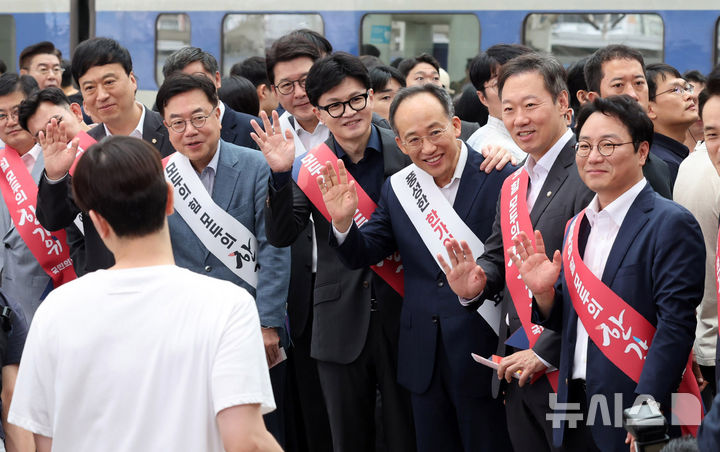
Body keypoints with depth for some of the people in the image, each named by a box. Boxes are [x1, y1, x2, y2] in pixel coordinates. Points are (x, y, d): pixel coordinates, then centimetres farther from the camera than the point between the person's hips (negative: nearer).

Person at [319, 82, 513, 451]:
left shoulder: (501, 180, -10)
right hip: (424, 358, 5)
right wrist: (343, 223, -13)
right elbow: (362, 255, 6)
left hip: (481, 352, -5)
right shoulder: (397, 189, 7)